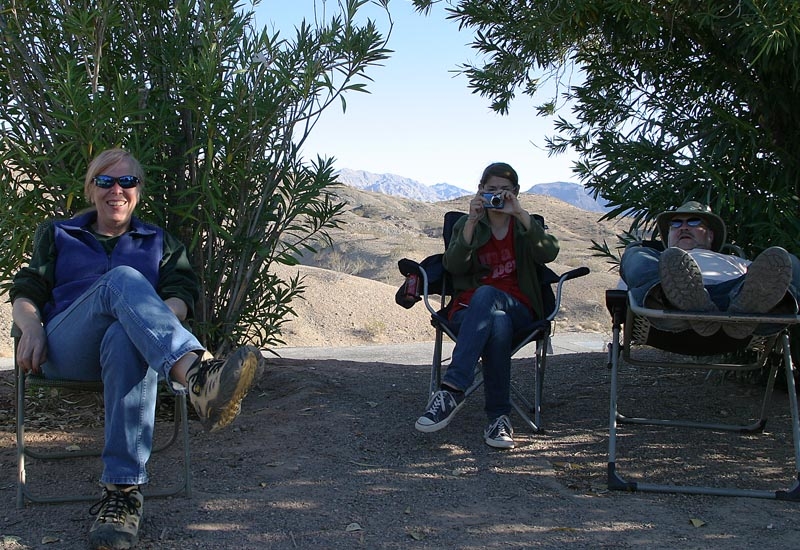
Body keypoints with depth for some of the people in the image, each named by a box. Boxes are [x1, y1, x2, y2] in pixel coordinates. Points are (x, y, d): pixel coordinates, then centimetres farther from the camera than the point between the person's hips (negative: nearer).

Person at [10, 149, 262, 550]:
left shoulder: (160, 242, 28)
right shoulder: (59, 235, 31)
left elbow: (180, 297, 11)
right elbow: (25, 293, 21)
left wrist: (153, 321, -13)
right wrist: (31, 326, -4)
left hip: (129, 343, 1)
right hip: (65, 351, 0)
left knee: (126, 339, -42)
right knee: (122, 279, -35)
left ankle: (122, 491, -49)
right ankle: (197, 374, -65)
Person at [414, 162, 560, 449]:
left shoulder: (525, 226, 17)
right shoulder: (467, 224, 16)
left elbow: (549, 253, -8)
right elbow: (453, 266, -5)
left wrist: (520, 214, -16)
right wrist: (472, 221, -16)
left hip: (518, 309, 0)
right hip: (470, 310, 1)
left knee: (485, 294, -37)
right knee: (497, 323, -37)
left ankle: (452, 388, -45)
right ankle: (499, 416, -38)